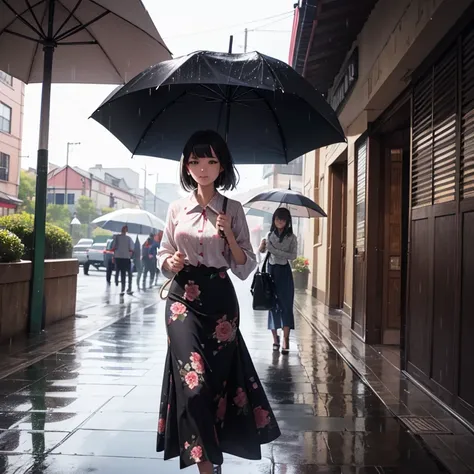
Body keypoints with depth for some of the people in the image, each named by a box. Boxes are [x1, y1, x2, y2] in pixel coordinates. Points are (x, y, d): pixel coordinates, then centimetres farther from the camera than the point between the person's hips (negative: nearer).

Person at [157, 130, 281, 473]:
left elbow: (246, 268, 1)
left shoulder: (233, 210, 2)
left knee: (217, 378, 7)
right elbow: (164, 254, 13)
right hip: (183, 298, 1)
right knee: (193, 380, -9)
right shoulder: (177, 209, 5)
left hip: (219, 299, 0)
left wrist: (229, 234, -13)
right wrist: (169, 263, -9)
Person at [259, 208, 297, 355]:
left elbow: (293, 256, -11)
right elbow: (262, 251, 6)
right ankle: (275, 338, 17)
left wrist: (275, 250, -18)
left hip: (284, 273, -2)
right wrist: (262, 246, -17)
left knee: (285, 305, -4)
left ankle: (286, 340, -1)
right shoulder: (270, 235, 7)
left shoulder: (291, 237, -1)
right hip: (271, 271, 3)